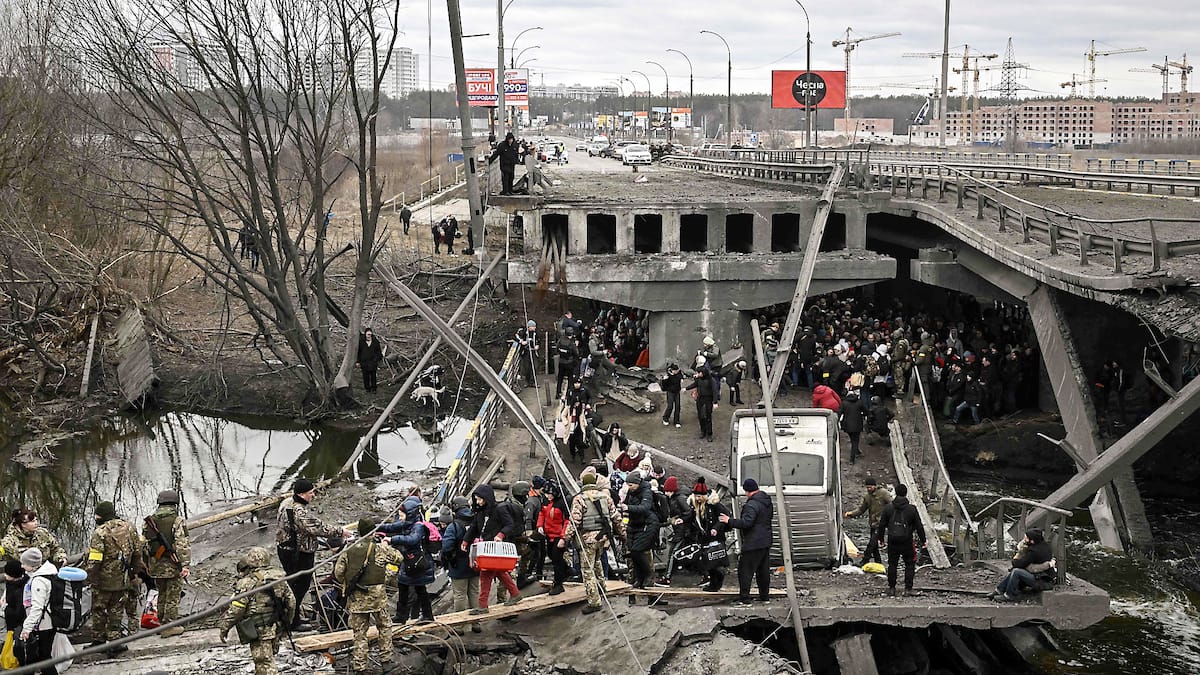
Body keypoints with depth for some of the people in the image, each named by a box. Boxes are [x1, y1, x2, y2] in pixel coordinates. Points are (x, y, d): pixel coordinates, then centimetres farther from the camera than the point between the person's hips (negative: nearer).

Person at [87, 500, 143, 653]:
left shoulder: (100, 533, -17)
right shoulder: (129, 528, 2)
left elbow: (94, 560, -18)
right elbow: (137, 552, 10)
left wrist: (90, 577, -9)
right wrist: (135, 571, 20)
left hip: (104, 579, -5)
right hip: (123, 579, 5)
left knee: (99, 611, 11)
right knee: (116, 611, 13)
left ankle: (98, 641, 19)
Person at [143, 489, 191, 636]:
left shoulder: (148, 521, 6)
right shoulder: (177, 521, -11)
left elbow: (144, 544, 10)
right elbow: (182, 544, -18)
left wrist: (147, 565, 18)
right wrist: (185, 565, -20)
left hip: (156, 566, 5)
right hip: (173, 566, -5)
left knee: (162, 595, 19)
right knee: (173, 597, 3)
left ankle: (162, 623, 26)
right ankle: (169, 626, 4)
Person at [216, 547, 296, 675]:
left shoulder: (247, 583, -15)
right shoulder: (278, 578, 7)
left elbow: (236, 609, -16)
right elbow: (291, 601, 13)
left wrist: (224, 627, -4)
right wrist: (285, 623, 25)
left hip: (259, 630, -7)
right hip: (276, 628, 7)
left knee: (264, 662, -5)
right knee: (268, 658, 21)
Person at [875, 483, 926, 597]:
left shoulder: (888, 508, -1)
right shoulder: (911, 509, -7)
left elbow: (882, 525, 5)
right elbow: (919, 527, -2)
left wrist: (880, 538, 17)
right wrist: (923, 540, 8)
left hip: (892, 542, 2)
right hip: (907, 542, -2)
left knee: (892, 565, 12)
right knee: (909, 565, 9)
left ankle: (891, 588, 14)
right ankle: (908, 589, 6)